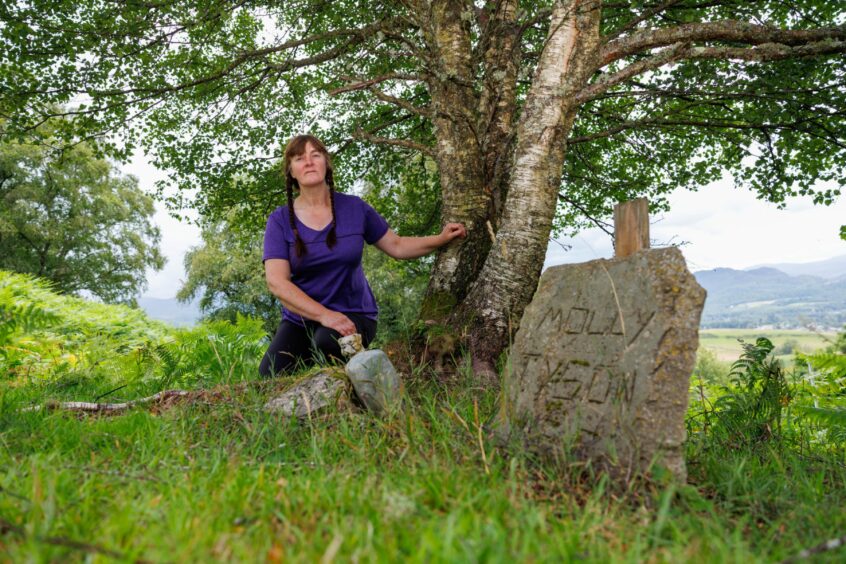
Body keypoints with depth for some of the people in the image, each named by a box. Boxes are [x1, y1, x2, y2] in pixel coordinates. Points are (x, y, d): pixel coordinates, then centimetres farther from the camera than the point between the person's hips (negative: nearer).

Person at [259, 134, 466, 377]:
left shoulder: (354, 208, 0)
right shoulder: (280, 220, -4)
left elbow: (397, 246, 12)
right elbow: (276, 282, -14)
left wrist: (442, 238, 0)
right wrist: (325, 315, -26)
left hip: (352, 313, 0)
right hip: (300, 319, 1)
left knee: (327, 345, -34)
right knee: (270, 375, -24)